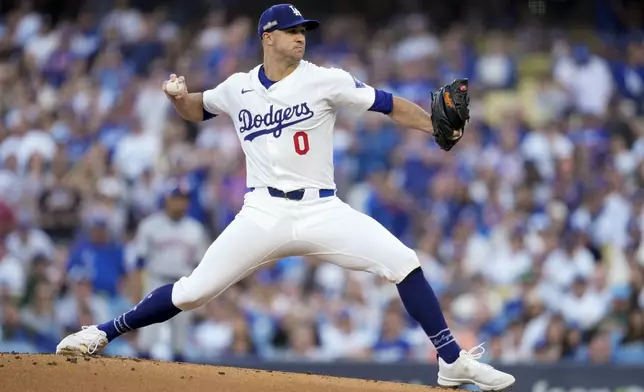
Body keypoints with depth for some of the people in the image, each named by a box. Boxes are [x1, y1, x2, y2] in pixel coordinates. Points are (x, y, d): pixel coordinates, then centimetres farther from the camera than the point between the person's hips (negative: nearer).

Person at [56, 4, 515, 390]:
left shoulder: (324, 81, -2)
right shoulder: (238, 88, 7)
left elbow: (388, 105, -4)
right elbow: (198, 109, 25)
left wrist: (438, 127, -19)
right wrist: (179, 98, 1)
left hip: (320, 211, 0)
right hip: (263, 213, 1)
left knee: (403, 263, -15)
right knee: (194, 290, -7)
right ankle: (101, 334, 7)